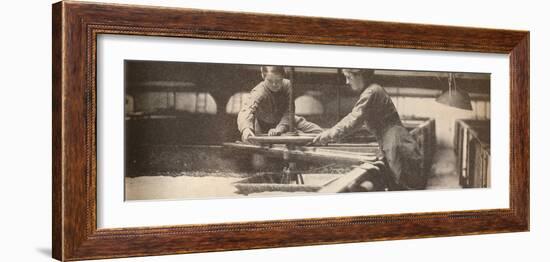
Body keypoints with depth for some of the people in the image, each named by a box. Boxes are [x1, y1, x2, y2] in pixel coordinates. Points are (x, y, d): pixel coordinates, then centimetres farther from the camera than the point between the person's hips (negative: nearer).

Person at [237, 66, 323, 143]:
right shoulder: (259, 93, -38)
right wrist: (245, 129, -78)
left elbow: (289, 112, -30)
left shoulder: (287, 85, -27)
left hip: (285, 121, 2)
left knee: (318, 132, -1)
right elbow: (246, 110, -56)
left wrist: (279, 129, -47)